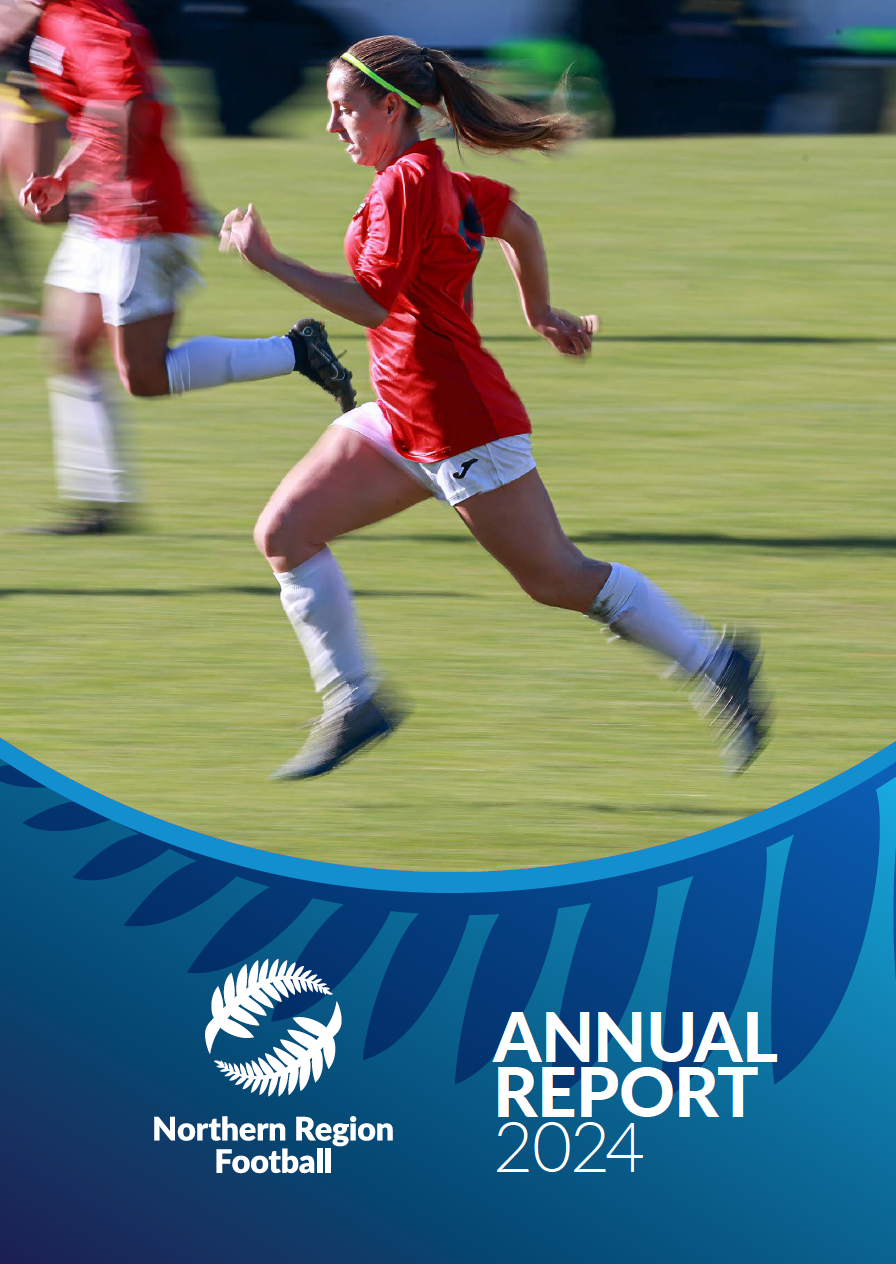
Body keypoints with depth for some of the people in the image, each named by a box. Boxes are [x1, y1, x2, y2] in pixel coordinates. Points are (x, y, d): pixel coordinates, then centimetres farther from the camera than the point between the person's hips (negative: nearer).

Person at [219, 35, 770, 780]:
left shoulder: (404, 185, -18)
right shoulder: (436, 180, 10)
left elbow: (372, 303, -23)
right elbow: (518, 224, 24)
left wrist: (269, 261, -20)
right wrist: (539, 311, 37)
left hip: (458, 422, -10)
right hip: (403, 419, 10)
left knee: (555, 577, -2)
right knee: (283, 534, 3)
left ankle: (714, 661, 9)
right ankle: (353, 704, 6)